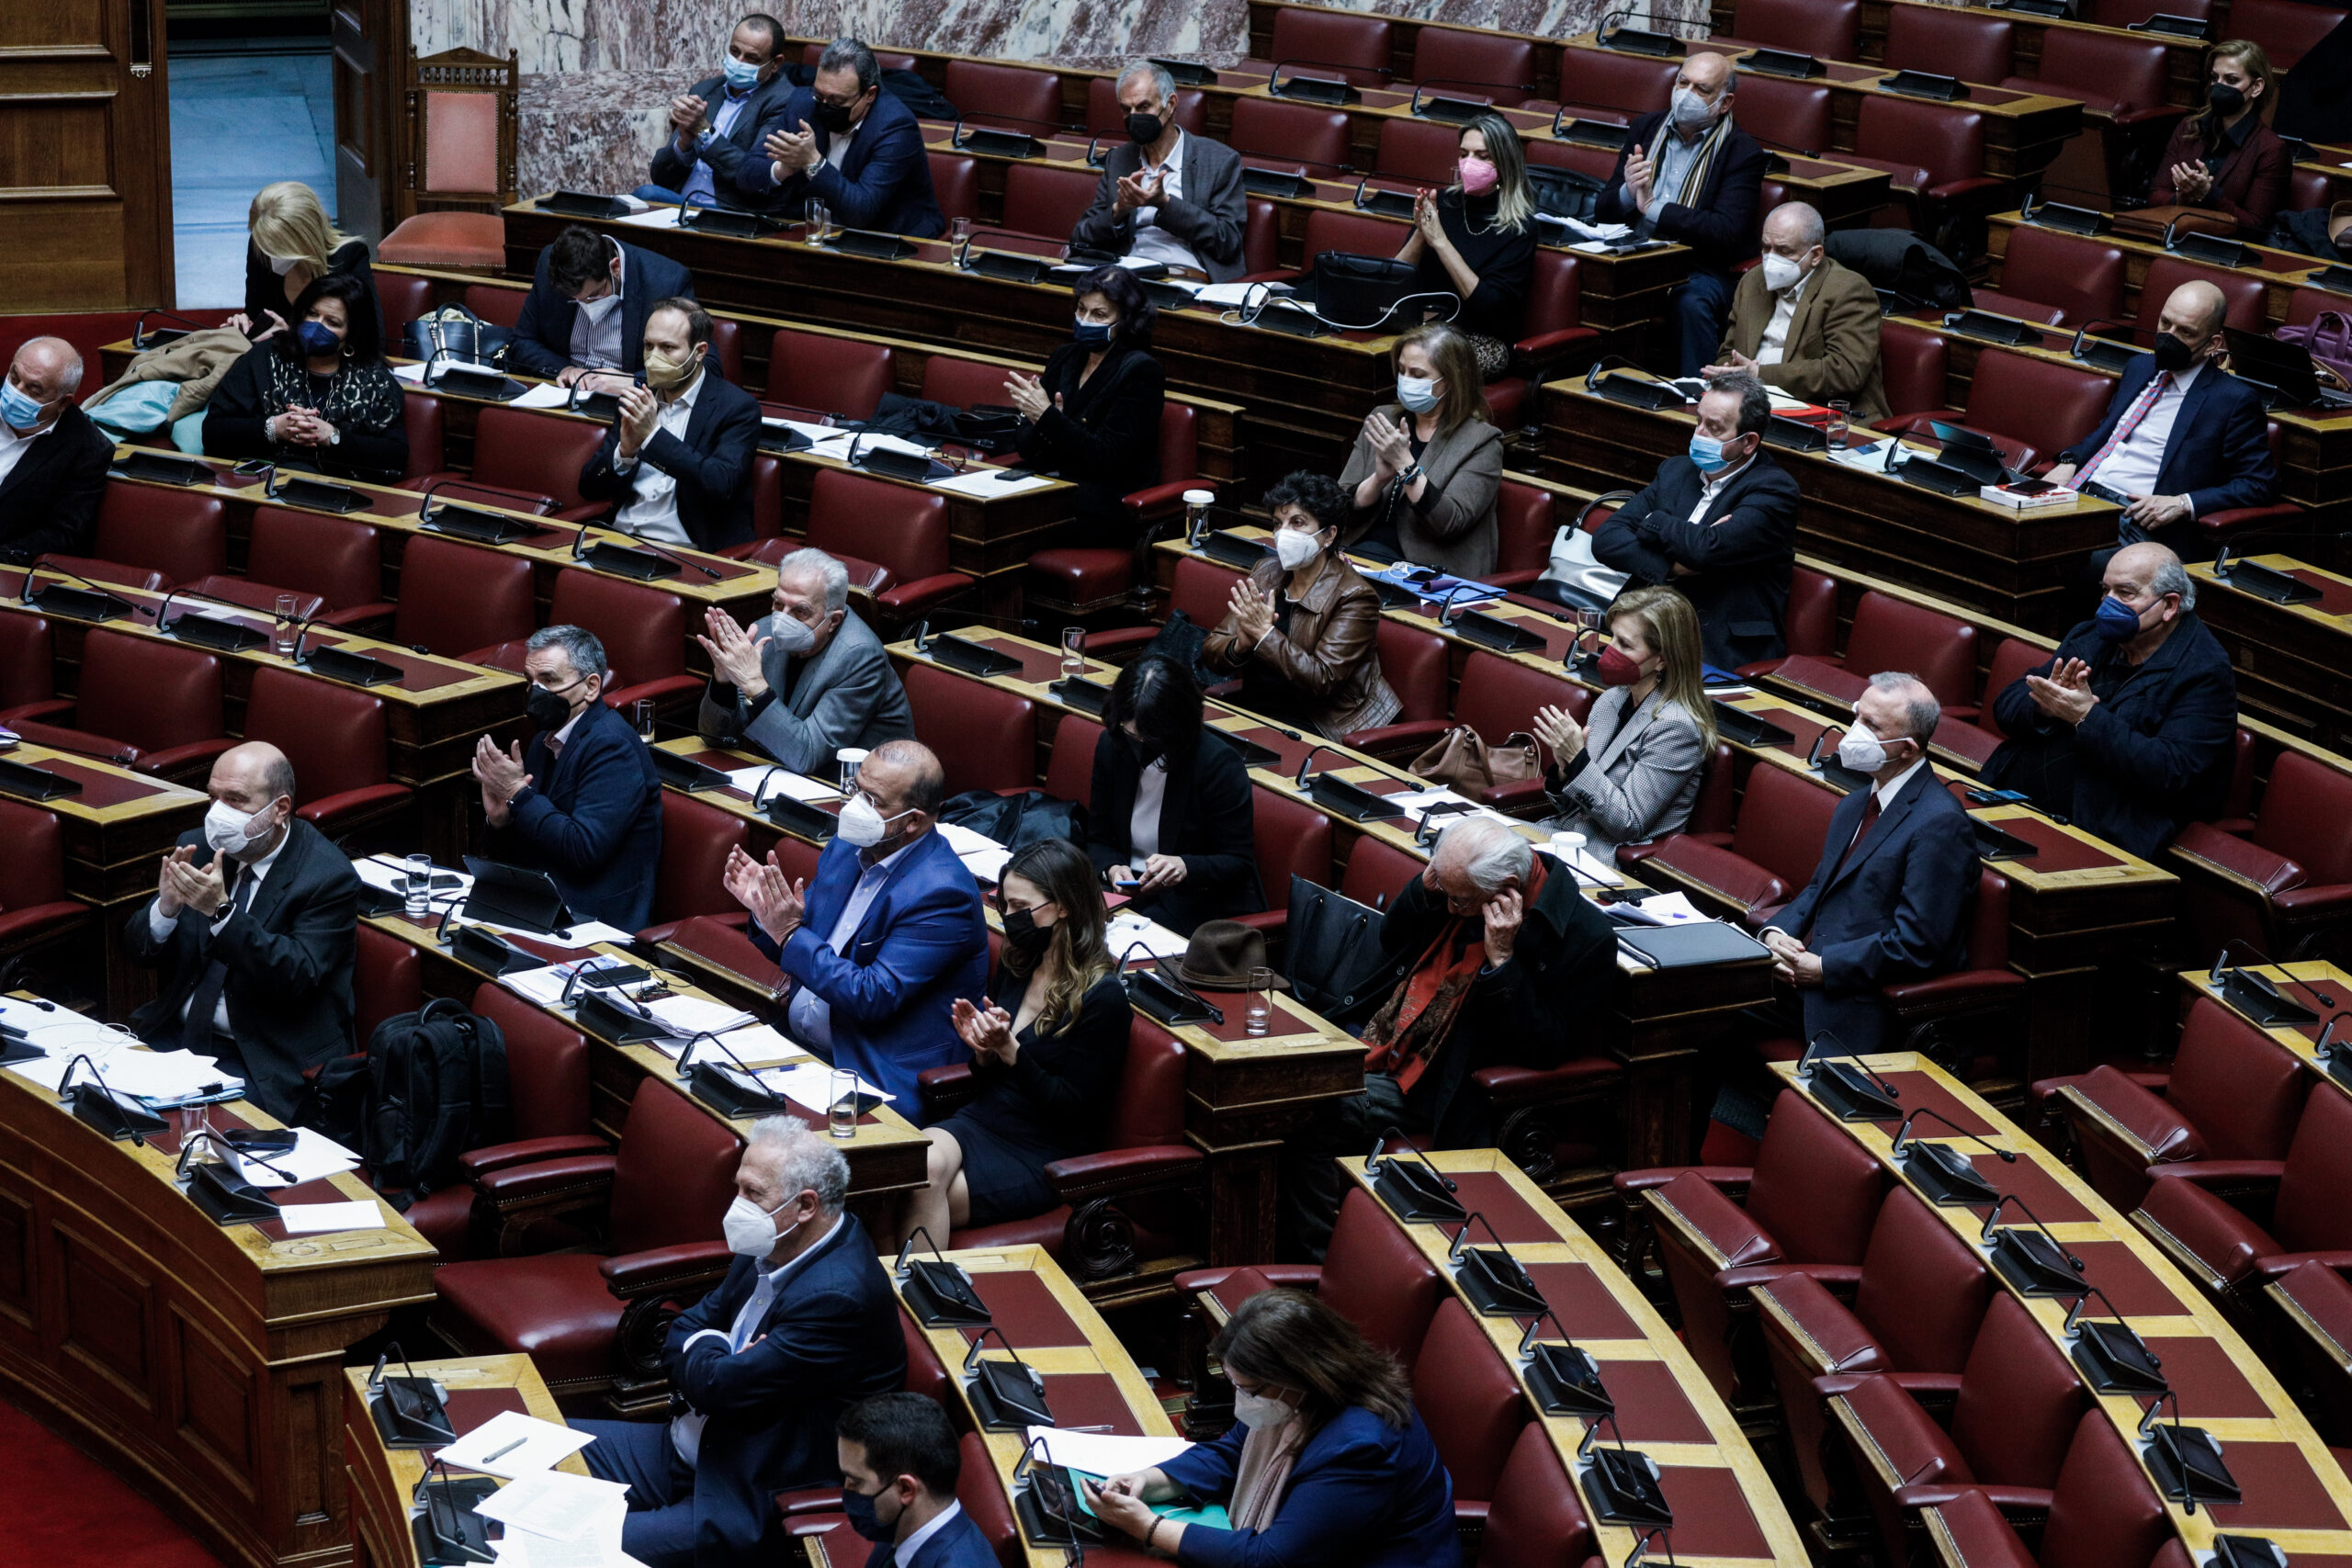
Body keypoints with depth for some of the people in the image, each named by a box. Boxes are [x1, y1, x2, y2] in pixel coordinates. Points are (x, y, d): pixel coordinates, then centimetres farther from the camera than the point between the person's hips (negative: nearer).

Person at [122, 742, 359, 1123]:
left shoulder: (329, 877, -12)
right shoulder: (197, 847, 5)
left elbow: (297, 978, -23)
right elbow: (138, 951, 6)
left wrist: (221, 912, -32)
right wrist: (167, 905, -17)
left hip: (262, 1061, -6)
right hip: (176, 1034, 6)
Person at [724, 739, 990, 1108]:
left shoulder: (943, 893, -18)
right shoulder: (846, 847, 8)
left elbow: (875, 999, -22)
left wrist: (792, 935, -23)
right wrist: (765, 907, -5)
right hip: (793, 1042, 8)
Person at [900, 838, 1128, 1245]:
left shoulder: (1103, 997, -13)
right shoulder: (1016, 967, 8)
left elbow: (1070, 1109, -12)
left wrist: (1008, 1049, -21)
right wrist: (982, 1049, -5)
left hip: (1043, 1155, -6)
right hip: (982, 1121, 6)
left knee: (920, 1197, -25)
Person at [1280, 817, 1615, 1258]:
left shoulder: (1585, 938, -18)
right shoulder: (1459, 883, 1)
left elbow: (1543, 1048, -20)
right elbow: (1391, 941, 14)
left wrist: (1501, 959, -28)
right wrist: (1425, 887, -6)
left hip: (1436, 1081, -7)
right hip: (1375, 1035, 7)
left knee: (1314, 1119, -23)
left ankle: (1316, 1255, -8)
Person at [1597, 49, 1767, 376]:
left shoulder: (1742, 152, -1)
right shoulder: (1646, 128, 14)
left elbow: (1727, 232, -16)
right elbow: (1603, 212, 14)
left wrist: (1652, 208, -16)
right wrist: (1629, 193, -10)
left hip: (1700, 269, -4)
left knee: (1692, 302, -36)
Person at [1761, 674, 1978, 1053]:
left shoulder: (1940, 824, -14)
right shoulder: (1854, 806, 17)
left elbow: (1916, 946, -19)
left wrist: (1822, 968, -16)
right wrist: (1776, 933, 1)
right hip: (1804, 971, 9)